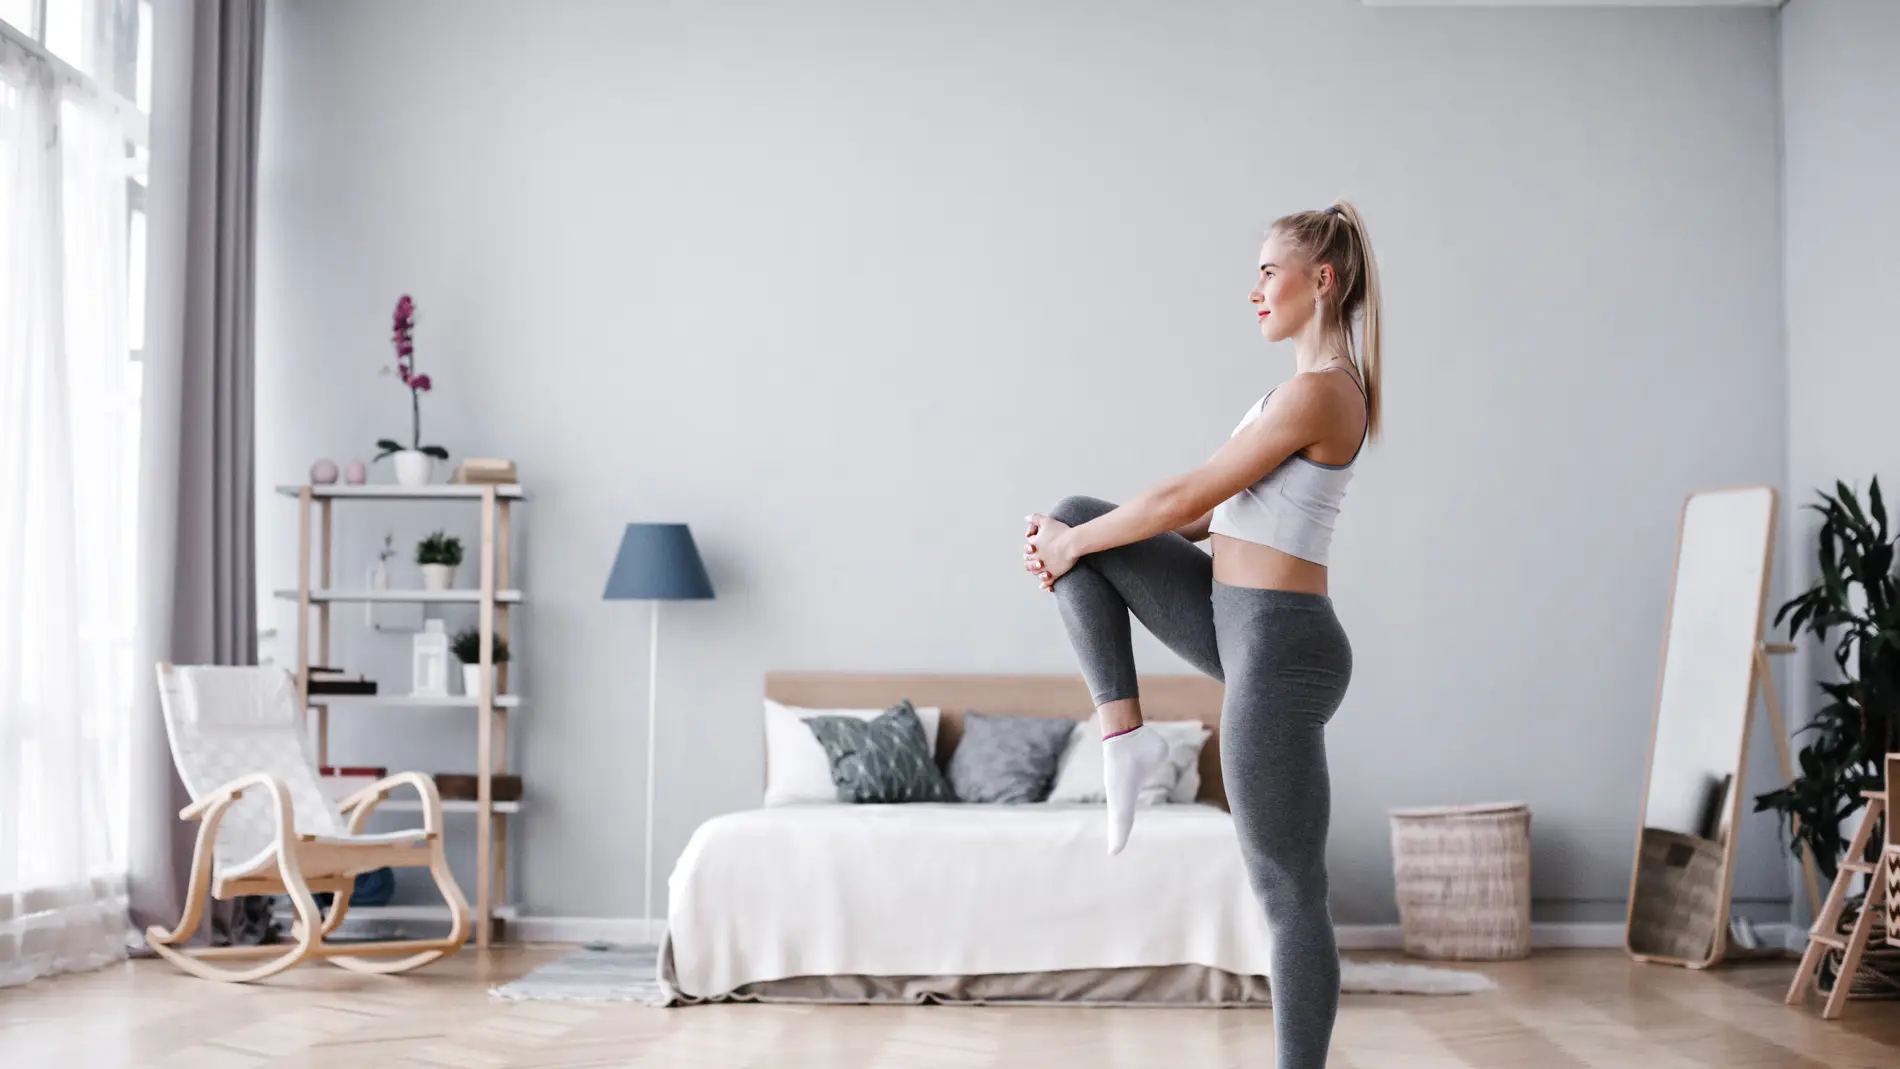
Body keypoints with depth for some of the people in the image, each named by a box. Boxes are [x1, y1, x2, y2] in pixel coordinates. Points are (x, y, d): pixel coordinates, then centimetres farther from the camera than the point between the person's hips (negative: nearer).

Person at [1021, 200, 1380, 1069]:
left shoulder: (1317, 391, -18)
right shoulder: (1321, 384, 14)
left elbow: (1185, 499, -15)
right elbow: (1213, 511, 17)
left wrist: (1071, 547, -1)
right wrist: (1073, 538, 10)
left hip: (1279, 648, -10)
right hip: (1243, 622, 10)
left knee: (1289, 894, -2)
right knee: (1076, 515, 7)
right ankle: (1125, 731, 4)